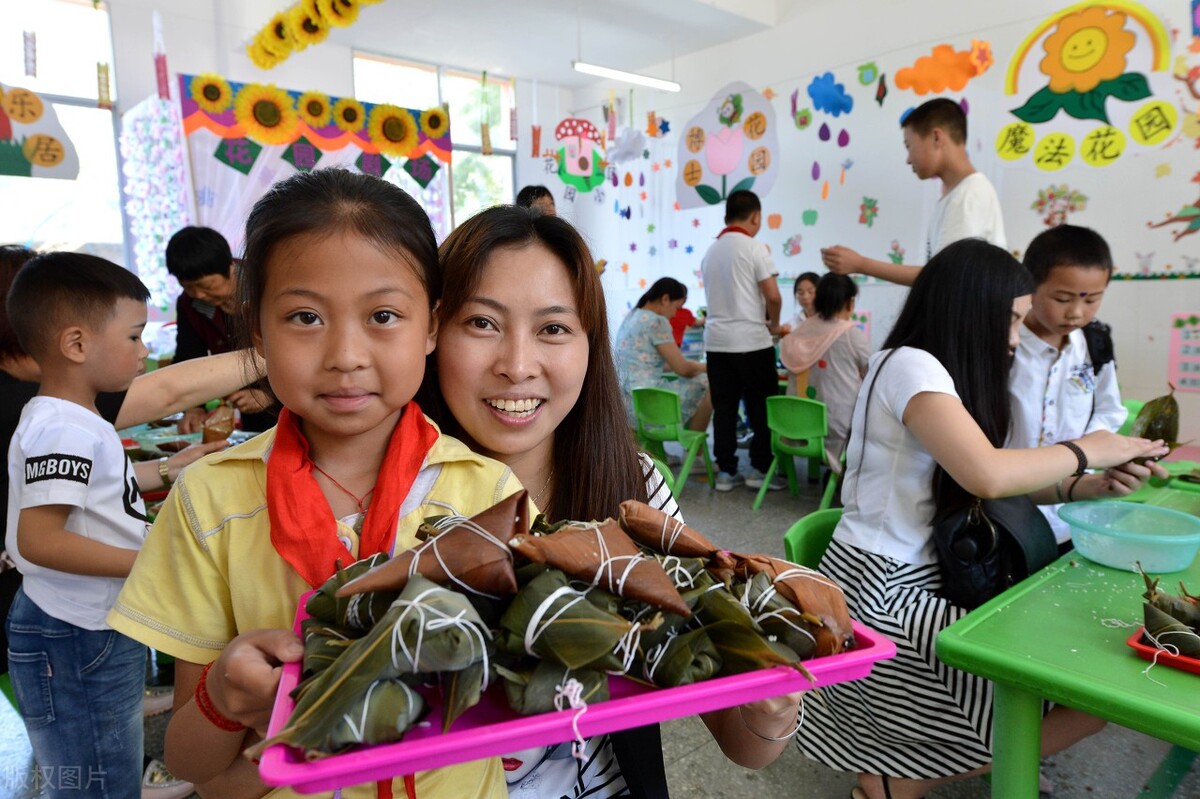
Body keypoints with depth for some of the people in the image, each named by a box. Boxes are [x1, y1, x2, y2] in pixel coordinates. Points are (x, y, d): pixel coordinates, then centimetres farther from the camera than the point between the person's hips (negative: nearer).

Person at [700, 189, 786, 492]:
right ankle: (759, 468, 10)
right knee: (761, 407, 6)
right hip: (751, 340, -5)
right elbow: (772, 296, -13)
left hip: (716, 339, 6)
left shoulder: (710, 251, 12)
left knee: (724, 407, 7)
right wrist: (774, 325, 6)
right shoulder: (754, 248, -7)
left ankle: (726, 471, 11)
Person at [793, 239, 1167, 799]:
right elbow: (987, 475, -30)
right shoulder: (910, 365, -16)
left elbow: (994, 482, 13)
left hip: (921, 578, 10)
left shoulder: (944, 373, 13)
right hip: (881, 593, -10)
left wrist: (1086, 487, -1)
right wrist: (1088, 451, -13)